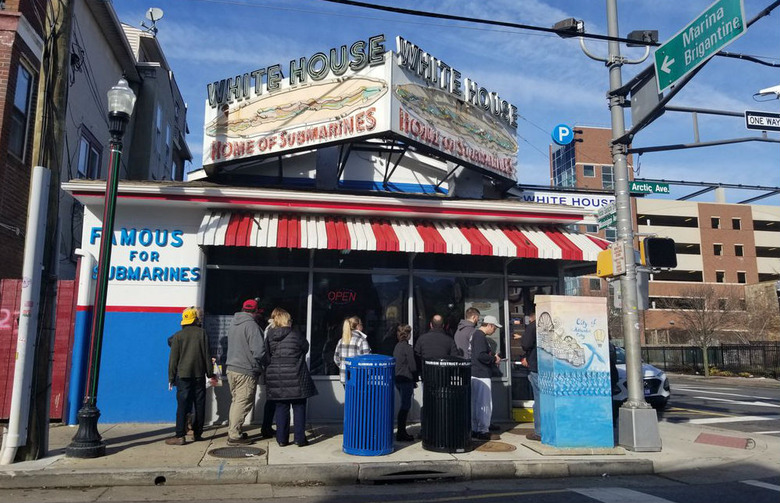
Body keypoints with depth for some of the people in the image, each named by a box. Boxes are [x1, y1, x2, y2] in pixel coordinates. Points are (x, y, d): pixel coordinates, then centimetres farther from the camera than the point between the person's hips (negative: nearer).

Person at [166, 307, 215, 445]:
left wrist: (171, 378, 6)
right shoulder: (202, 333, 1)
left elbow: (173, 358, 0)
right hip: (199, 375, 1)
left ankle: (180, 436, -7)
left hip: (183, 375, -1)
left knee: (182, 406, -3)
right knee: (199, 405, 9)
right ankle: (197, 433, 14)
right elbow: (207, 355, 2)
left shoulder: (178, 336, 0)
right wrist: (211, 374, 7)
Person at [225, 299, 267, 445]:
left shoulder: (233, 324, 13)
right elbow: (258, 350, -21)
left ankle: (232, 431, 25)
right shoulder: (251, 325, -15)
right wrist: (259, 365, -2)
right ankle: (234, 435, 1)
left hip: (231, 368, 9)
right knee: (243, 403, -1)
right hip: (246, 371, -9)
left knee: (236, 401, 19)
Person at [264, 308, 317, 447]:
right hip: (295, 377, -3)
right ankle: (300, 438, 9)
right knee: (299, 407, 7)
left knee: (281, 408, 10)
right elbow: (306, 348, 4)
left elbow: (266, 355, 4)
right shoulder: (295, 334, -9)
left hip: (276, 377, 3)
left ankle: (282, 438, 14)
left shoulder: (269, 335, 0)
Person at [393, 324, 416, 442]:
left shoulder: (397, 346, 11)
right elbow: (412, 366, -15)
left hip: (398, 379, 9)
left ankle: (401, 431, 21)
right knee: (405, 405, -2)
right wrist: (415, 380, -2)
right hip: (406, 379, -9)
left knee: (405, 405, 16)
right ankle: (401, 433, 1)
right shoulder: (408, 348, -14)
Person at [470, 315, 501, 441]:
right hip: (481, 375, -11)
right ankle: (483, 431, 2)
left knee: (475, 403, 14)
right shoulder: (480, 336, -15)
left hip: (476, 374, 11)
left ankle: (475, 429, 21)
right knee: (485, 404, -3)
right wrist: (494, 359, -11)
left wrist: (493, 356, 11)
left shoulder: (477, 334, 17)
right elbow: (481, 355, -25)